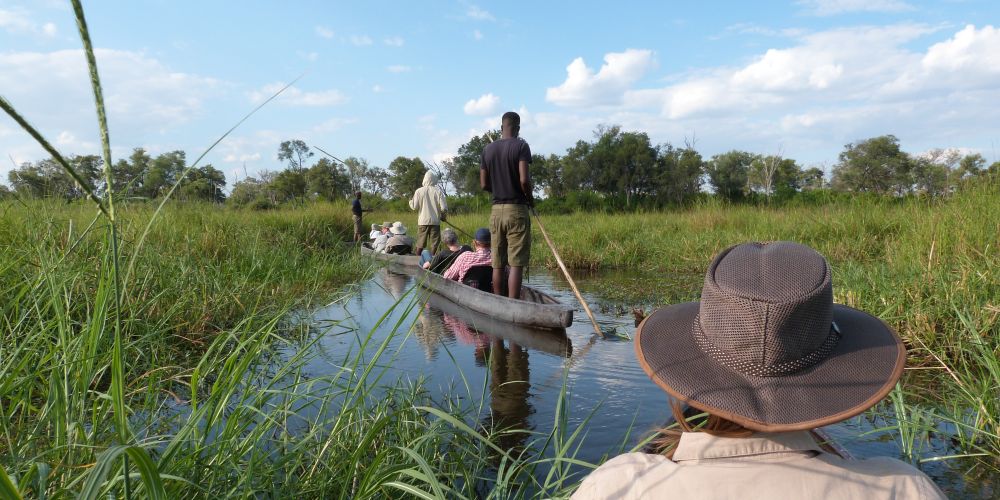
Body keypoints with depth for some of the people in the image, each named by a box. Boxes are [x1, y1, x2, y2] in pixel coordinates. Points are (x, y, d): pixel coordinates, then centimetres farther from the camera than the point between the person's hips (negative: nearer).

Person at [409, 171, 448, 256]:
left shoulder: (419, 191, -3)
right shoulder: (438, 191, -5)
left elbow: (414, 207, -2)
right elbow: (443, 208, -8)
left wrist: (410, 201, 19)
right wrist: (443, 216, 12)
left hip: (423, 221, 1)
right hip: (435, 221, -1)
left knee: (420, 244, 9)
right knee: (434, 244, 7)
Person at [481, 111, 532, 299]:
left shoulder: (488, 149, 9)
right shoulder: (520, 146, -7)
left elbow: (484, 185, 8)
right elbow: (524, 180, -16)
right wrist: (530, 198, 1)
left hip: (496, 210, 5)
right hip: (517, 209, -5)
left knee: (498, 264, 9)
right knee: (516, 263, -5)